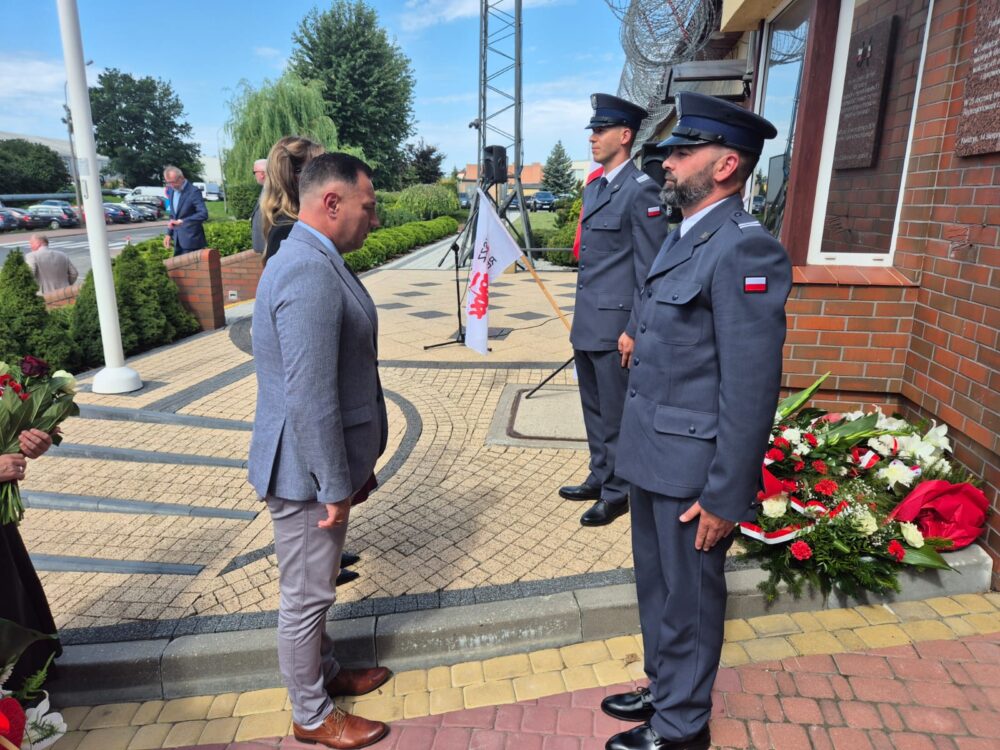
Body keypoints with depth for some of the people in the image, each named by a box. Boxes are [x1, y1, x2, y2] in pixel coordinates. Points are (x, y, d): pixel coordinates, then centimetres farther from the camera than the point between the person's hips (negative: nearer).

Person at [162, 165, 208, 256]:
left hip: (191, 240, -8)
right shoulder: (172, 191, 11)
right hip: (178, 240, 8)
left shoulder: (194, 191, -14)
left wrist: (181, 221, -31)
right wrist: (169, 234, 15)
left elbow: (203, 214, -25)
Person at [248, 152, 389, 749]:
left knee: (317, 586, 26)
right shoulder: (310, 274, -26)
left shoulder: (318, 260, 7)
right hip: (308, 473, -10)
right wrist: (335, 487, -18)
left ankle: (326, 672, 47)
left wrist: (356, 465, 17)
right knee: (306, 595, 11)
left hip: (329, 461, 10)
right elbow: (309, 398, -27)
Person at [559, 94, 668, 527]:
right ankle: (599, 478, 34)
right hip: (587, 324, 9)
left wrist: (634, 330, -17)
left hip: (614, 325, -9)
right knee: (595, 410, 19)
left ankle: (617, 493, 20)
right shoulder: (593, 189, 15)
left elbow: (649, 268, -15)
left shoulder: (641, 189, -12)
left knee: (616, 414, 4)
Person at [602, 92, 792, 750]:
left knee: (688, 601, 12)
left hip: (692, 471, -9)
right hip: (652, 456, 9)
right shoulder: (683, 238, 9)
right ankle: (664, 689, 48)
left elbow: (751, 391, -22)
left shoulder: (745, 250, -20)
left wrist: (725, 498, -18)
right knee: (657, 588, 24)